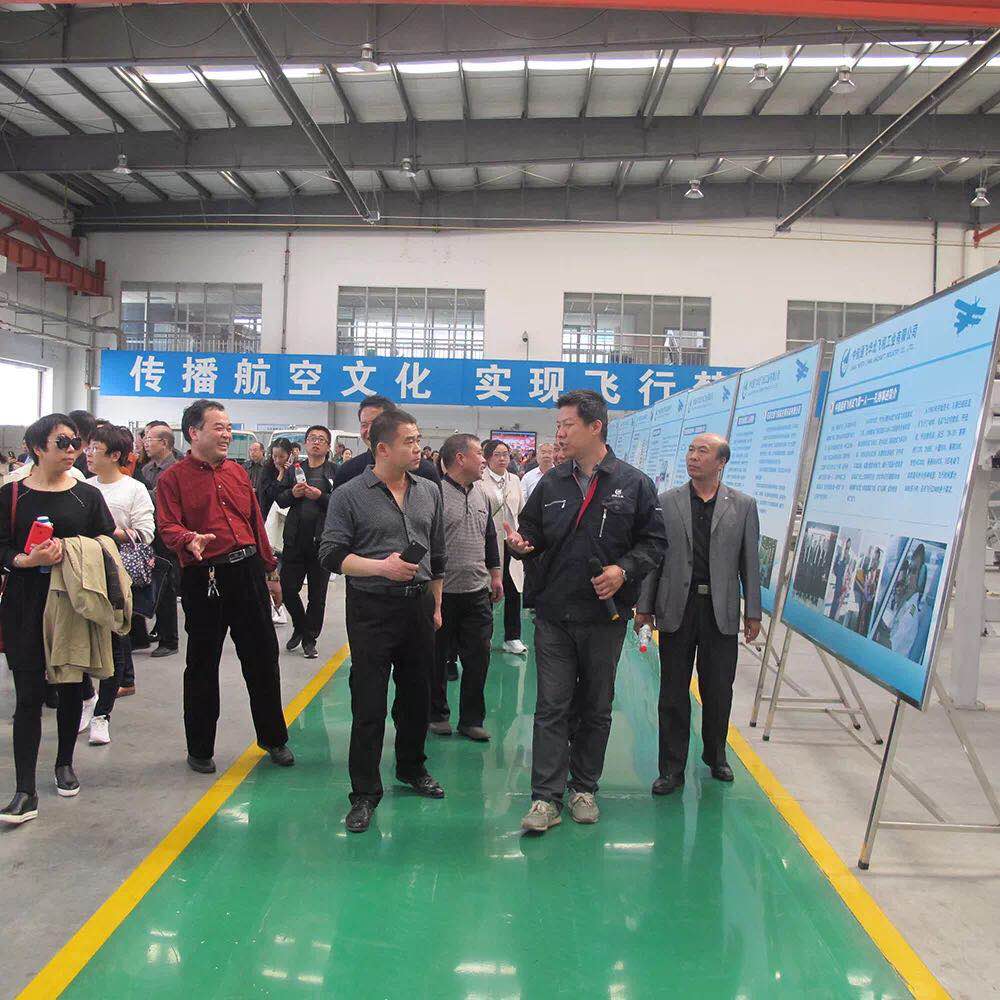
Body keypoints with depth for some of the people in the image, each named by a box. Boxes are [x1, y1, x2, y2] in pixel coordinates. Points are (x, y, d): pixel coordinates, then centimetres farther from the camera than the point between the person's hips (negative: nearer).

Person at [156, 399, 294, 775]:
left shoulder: (238, 472, 13)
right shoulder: (173, 478, -2)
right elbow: (168, 527, -12)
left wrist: (270, 571, 17)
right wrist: (190, 541, -34)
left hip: (248, 571, 5)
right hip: (204, 578, -4)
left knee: (263, 658, 10)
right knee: (202, 666, 7)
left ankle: (273, 738, 26)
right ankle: (200, 749, 23)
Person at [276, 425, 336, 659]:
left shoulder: (336, 472, -1)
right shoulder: (293, 470, 10)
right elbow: (280, 500, 9)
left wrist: (320, 496, -21)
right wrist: (292, 493, -11)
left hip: (321, 540, -3)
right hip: (294, 539, 3)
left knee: (317, 594, 7)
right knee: (288, 588, 5)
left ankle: (309, 639, 21)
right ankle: (299, 627, 30)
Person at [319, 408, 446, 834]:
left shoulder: (429, 491, 8)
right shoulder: (349, 495, -6)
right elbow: (331, 555, -9)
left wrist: (436, 605, 16)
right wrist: (381, 567, -20)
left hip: (418, 605, 5)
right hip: (371, 609, -4)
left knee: (417, 695, 16)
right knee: (368, 703, 0)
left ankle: (412, 768, 36)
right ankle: (365, 792, 12)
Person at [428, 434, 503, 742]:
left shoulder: (480, 494, 12)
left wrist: (495, 575, 19)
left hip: (477, 592, 6)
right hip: (442, 592, -6)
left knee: (478, 658, 9)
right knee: (437, 658, 9)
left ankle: (471, 719, 21)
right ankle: (438, 714, 25)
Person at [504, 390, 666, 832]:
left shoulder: (633, 484, -2)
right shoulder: (551, 484, 5)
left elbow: (654, 542, 0)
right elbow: (533, 533, 12)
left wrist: (624, 570, -16)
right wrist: (520, 543, -11)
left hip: (606, 617, -1)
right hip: (554, 616, 1)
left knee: (596, 708, 12)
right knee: (552, 706, 2)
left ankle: (584, 788, 28)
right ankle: (546, 798, 9)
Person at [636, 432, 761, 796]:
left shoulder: (743, 505, 3)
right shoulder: (666, 502, 2)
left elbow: (750, 561, 5)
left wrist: (753, 612, 3)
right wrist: (644, 606, 0)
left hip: (721, 612, 0)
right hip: (676, 609, 0)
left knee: (719, 691, 11)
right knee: (673, 694, 6)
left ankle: (715, 755, 35)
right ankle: (672, 768, 18)